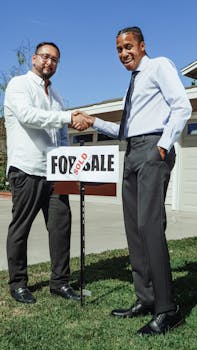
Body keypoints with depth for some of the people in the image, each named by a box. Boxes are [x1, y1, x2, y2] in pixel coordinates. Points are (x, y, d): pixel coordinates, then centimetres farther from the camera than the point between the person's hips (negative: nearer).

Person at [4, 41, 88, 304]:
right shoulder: (19, 84, 1)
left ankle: (60, 281, 14)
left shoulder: (55, 95, 22)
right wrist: (69, 117, -25)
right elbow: (27, 115, -19)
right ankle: (18, 283, 17)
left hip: (54, 171, 6)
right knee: (20, 227, 3)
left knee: (61, 224, 2)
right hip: (27, 169, -6)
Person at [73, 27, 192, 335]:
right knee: (134, 228, 5)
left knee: (150, 225, -18)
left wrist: (164, 144, -18)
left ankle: (167, 310, -10)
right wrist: (94, 122, 20)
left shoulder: (159, 66, 5)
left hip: (152, 148, -9)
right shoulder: (134, 83, 28)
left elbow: (182, 106, -9)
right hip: (132, 152, 9)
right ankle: (146, 299, 13)